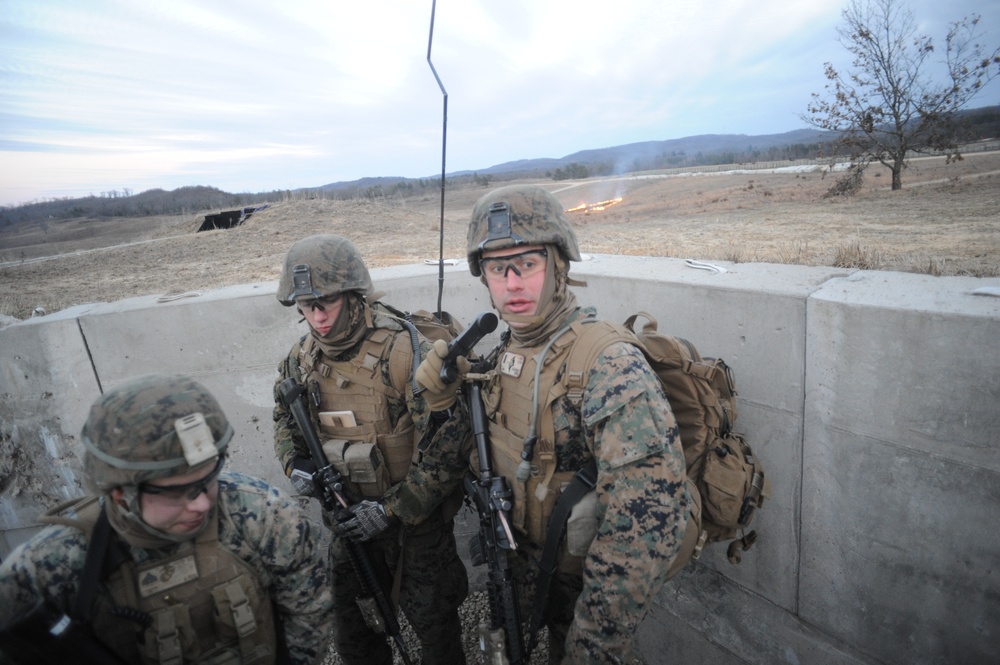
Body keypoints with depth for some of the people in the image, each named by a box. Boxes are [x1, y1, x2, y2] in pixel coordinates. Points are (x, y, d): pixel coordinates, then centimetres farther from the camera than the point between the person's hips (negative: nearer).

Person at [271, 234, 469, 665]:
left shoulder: (403, 348, -25)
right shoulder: (303, 358, -4)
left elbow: (446, 439, -25)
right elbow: (285, 416, 14)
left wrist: (392, 510, -21)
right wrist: (295, 462, -6)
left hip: (416, 517, -5)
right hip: (351, 518, 6)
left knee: (433, 623, 15)